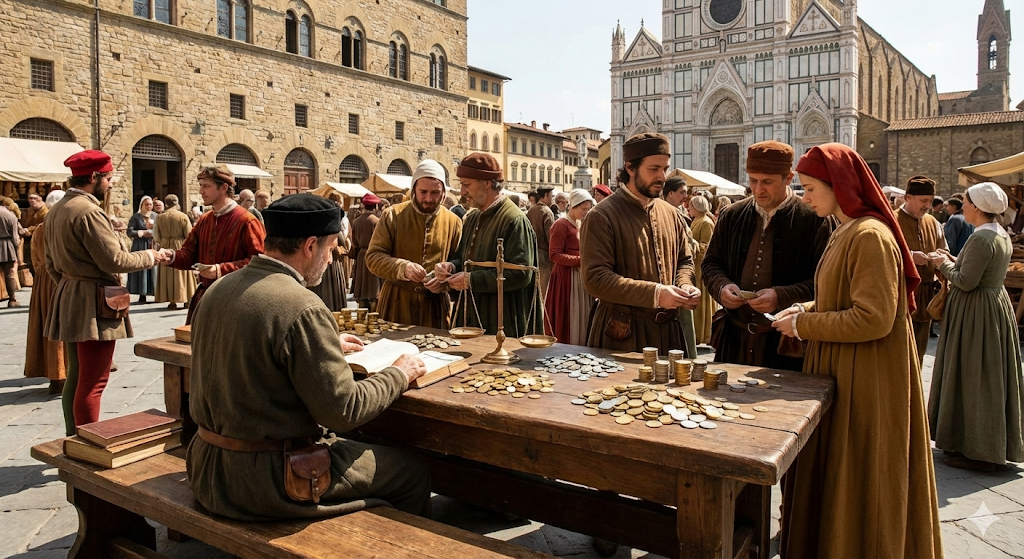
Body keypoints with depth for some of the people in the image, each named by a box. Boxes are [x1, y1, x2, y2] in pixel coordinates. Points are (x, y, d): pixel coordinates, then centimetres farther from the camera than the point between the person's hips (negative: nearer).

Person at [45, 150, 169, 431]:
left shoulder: (56, 210, 13)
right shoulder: (88, 211, -18)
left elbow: (51, 263, 18)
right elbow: (113, 260, -19)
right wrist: (150, 257, -5)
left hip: (69, 297, 10)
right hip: (93, 303, -10)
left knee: (77, 375, 18)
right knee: (93, 381, -4)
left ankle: (74, 438, 28)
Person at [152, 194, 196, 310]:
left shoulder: (160, 217, -4)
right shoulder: (183, 217, -11)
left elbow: (156, 237, 1)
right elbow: (189, 235, -9)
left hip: (165, 249, 2)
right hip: (180, 248, -2)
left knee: (168, 274, 9)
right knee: (181, 274, 9)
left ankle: (172, 301, 9)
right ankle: (186, 300, 14)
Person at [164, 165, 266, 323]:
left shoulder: (246, 221, -13)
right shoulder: (203, 220, 13)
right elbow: (190, 254, 13)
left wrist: (222, 270, -22)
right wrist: (173, 257, -9)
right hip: (204, 296, 7)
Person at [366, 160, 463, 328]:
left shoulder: (453, 221, 3)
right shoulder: (392, 216, -2)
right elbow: (373, 257, -6)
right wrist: (402, 267, -23)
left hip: (436, 307, 1)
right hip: (396, 305, -1)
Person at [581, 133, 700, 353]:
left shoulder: (671, 214, 9)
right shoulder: (602, 216, -10)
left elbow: (685, 260, 19)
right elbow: (596, 278, -18)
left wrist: (685, 286, -4)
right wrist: (654, 293, -23)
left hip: (668, 330, 6)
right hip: (622, 333, -5)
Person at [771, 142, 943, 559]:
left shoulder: (871, 235, -19)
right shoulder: (844, 233, 12)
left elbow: (874, 319, -24)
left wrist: (804, 326, -15)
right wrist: (806, 309, 4)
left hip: (866, 381, -9)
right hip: (841, 371, 9)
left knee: (858, 483, 5)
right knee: (828, 474, 17)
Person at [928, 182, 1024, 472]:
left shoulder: (981, 239, -22)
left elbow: (966, 281, -24)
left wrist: (944, 264, -8)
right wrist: (955, 261, 11)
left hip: (976, 314, -10)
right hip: (996, 304, 10)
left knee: (972, 378, -2)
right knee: (989, 377, 17)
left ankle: (976, 451, 7)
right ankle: (993, 445, 29)